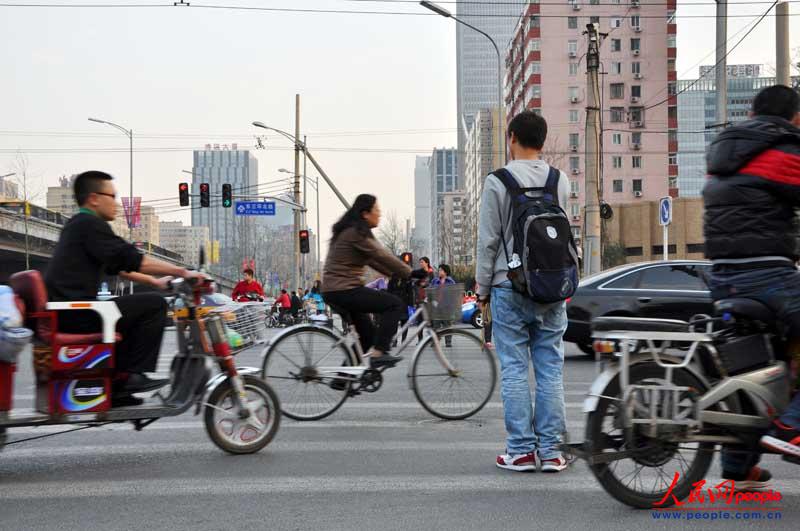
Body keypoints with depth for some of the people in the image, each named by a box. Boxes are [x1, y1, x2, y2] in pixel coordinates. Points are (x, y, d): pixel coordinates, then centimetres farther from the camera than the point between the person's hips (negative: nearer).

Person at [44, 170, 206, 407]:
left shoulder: (76, 225, 23)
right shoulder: (90, 224, -8)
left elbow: (118, 266, 27)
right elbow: (133, 260, -16)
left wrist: (155, 281, 25)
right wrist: (182, 272, -12)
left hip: (60, 314, 10)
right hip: (75, 315, -10)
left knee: (130, 313, 29)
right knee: (154, 305, -10)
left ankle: (115, 383, 22)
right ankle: (130, 375, -6)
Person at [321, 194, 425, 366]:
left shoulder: (351, 231, 18)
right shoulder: (357, 233, -14)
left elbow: (373, 259, 21)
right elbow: (382, 256, -16)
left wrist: (396, 274, 15)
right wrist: (411, 274, -11)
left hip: (333, 290, 11)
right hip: (344, 290, -11)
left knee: (367, 336, 19)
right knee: (396, 304, -14)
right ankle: (378, 352, -17)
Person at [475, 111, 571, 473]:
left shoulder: (497, 181, -6)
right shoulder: (560, 181, 5)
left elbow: (488, 240, -5)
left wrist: (483, 289, 3)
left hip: (511, 287, -3)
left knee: (514, 371, 3)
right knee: (550, 369, 6)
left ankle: (521, 451, 6)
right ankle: (551, 451, 9)